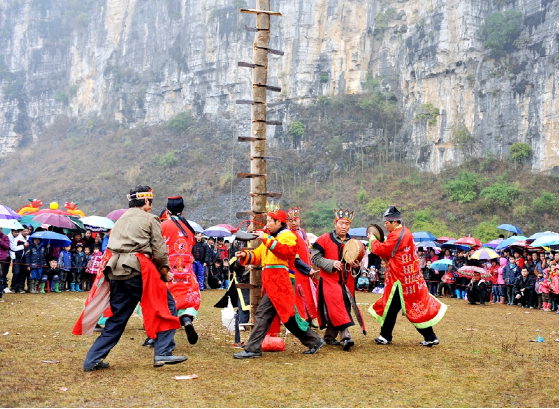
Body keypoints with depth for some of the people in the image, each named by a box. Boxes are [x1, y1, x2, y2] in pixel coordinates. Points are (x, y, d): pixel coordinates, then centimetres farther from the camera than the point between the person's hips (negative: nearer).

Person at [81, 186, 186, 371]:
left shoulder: (120, 220, 24)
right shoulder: (150, 219, 4)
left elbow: (112, 248, 18)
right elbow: (159, 251, -1)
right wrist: (165, 272, 13)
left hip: (116, 272, 7)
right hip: (138, 270, -7)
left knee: (117, 318, 15)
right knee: (166, 305, 3)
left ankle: (93, 360, 14)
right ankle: (163, 353, -4)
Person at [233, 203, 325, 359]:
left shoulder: (287, 235, -3)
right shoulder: (271, 237, 25)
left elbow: (289, 251, -24)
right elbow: (258, 255, 22)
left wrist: (268, 240, -27)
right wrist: (245, 255, 2)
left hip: (277, 281, -9)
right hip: (270, 281, 9)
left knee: (263, 314, -10)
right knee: (288, 314, 10)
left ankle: (253, 349, -6)